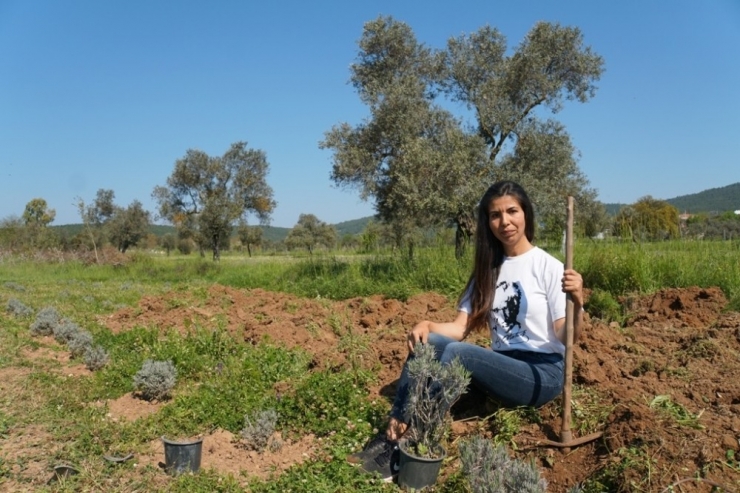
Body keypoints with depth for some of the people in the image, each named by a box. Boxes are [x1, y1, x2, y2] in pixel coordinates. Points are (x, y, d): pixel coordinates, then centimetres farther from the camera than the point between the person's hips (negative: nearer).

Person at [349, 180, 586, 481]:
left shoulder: (548, 267, -7)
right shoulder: (488, 269, 10)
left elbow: (567, 339, -13)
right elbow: (460, 328, 3)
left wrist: (577, 305, -33)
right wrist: (427, 325, -17)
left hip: (543, 373, -6)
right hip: (502, 366, 6)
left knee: (457, 352, -30)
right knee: (426, 343, -15)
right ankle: (393, 434, -20)